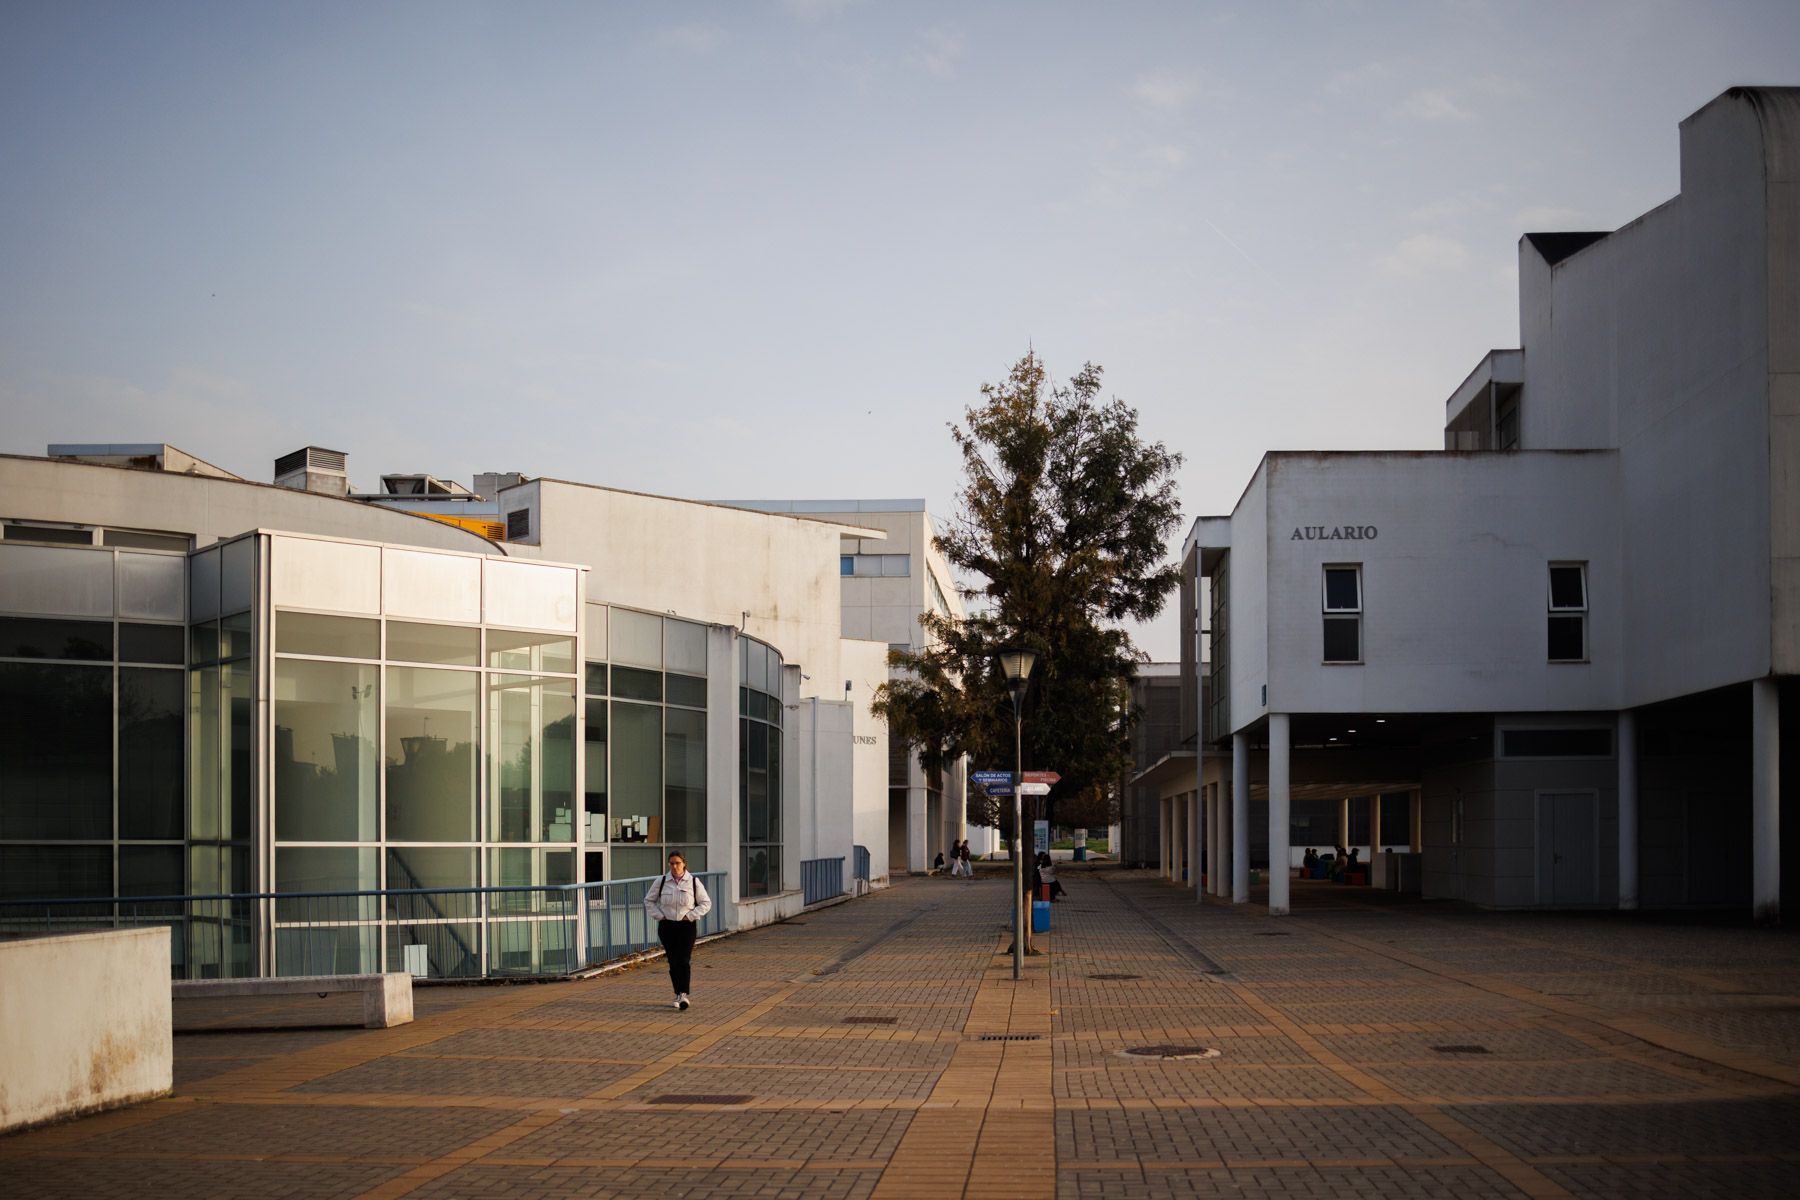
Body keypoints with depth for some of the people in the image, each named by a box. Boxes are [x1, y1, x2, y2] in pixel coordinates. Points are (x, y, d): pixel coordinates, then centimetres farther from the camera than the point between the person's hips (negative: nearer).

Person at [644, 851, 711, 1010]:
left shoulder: (694, 882, -1)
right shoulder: (661, 881, 2)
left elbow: (706, 903, 4)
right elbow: (649, 900, 13)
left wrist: (690, 915, -7)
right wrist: (659, 915, 0)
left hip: (687, 926, -2)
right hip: (667, 926, 2)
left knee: (684, 960, -13)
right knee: (673, 961, 5)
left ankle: (683, 995, -19)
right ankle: (678, 994, 17)